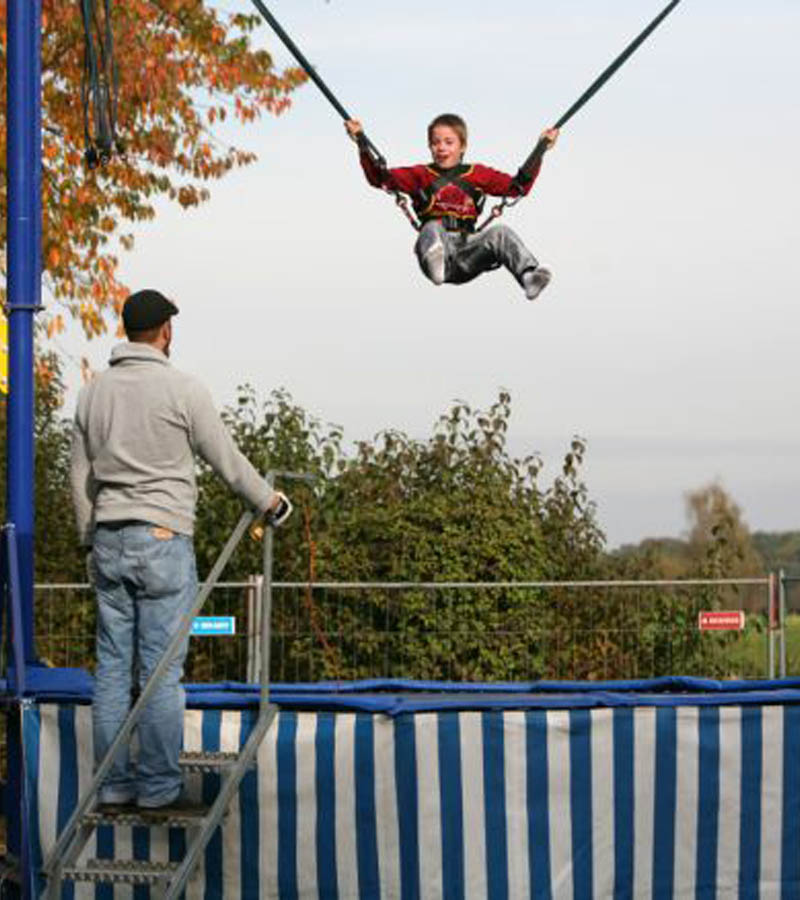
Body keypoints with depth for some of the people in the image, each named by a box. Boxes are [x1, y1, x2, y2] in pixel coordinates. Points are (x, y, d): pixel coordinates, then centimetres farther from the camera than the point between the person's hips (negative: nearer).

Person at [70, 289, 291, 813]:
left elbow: (81, 476, 14)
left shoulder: (94, 392, 9)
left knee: (113, 665, 8)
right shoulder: (183, 390, -8)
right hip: (163, 538, -6)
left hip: (109, 540, 6)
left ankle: (114, 784, 11)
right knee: (161, 669, -3)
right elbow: (227, 460, -1)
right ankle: (159, 787, -1)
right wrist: (270, 502, 15)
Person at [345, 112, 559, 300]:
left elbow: (519, 186, 22)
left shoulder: (477, 175, 23)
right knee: (433, 228, -35)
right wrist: (362, 144, 2)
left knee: (500, 232, -24)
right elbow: (379, 177, 11)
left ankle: (529, 275, -48)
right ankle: (434, 261, -72)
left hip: (467, 249, 2)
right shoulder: (420, 175, 20)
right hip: (436, 239, -2)